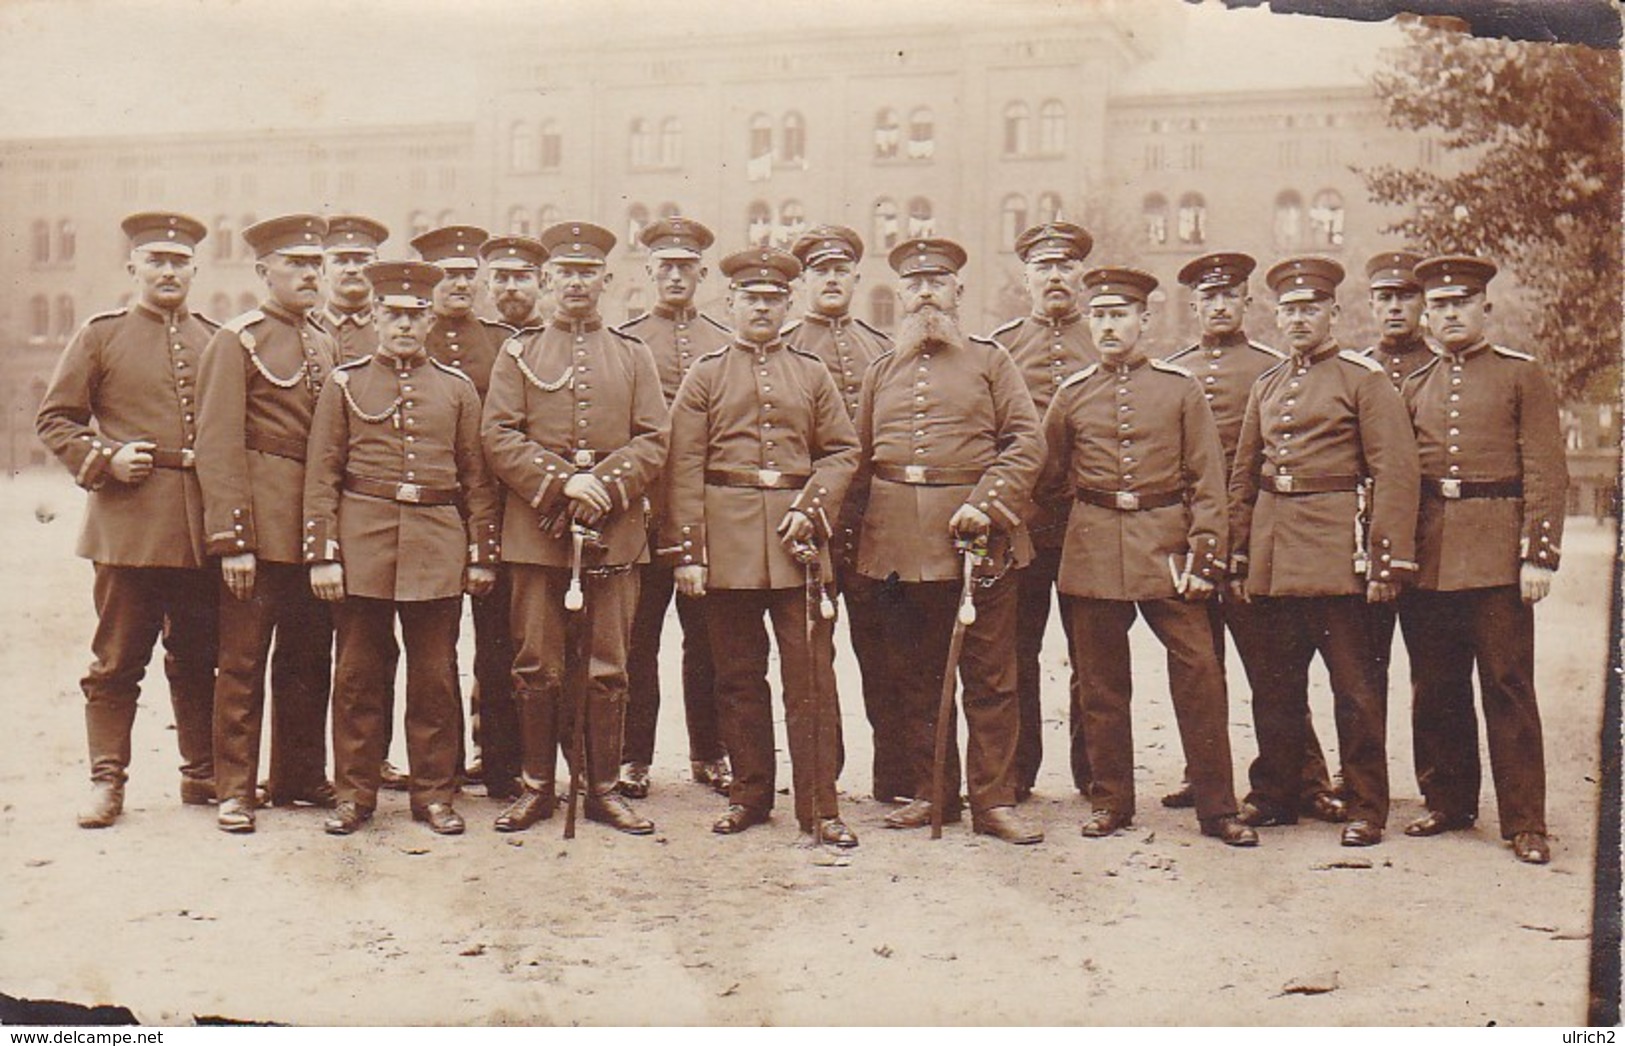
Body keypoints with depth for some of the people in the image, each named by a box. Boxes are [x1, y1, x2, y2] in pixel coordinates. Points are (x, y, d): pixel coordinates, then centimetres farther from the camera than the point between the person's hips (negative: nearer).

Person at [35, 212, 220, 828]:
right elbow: (54, 419, 5)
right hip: (128, 523, -3)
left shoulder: (217, 341, 13)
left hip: (202, 527, 3)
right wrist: (105, 459, -10)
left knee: (199, 657, 11)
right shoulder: (100, 336, 4)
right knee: (117, 660, 2)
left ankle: (202, 772, 22)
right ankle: (107, 780, 10)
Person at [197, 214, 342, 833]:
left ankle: (300, 776, 23)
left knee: (310, 659, 12)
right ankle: (235, 790, 8)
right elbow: (218, 446, -11)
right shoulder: (235, 342, -4)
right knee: (243, 662, 0)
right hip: (262, 527, -6)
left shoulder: (326, 346, 16)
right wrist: (231, 540, -18)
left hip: (318, 528, 6)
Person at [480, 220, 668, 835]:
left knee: (608, 668, 4)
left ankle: (604, 788, 13)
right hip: (536, 530, -1)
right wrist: (563, 481, -14)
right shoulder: (519, 355, 9)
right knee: (537, 666, 2)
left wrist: (605, 486, -13)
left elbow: (654, 440, 4)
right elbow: (498, 437, -1)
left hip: (614, 530, 1)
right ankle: (536, 787, 14)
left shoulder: (634, 357, 12)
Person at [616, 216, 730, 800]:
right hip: (644, 511, -2)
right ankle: (632, 759, 11)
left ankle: (709, 756, 18)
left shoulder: (729, 346, 12)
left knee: (708, 638, 8)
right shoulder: (621, 342, 6)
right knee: (637, 640, 3)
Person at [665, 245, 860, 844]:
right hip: (727, 541, 0)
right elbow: (685, 469, 2)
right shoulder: (705, 377, 7)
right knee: (738, 676, 7)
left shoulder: (812, 375, 12)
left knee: (812, 674, -3)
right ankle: (750, 794, 19)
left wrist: (810, 507, -7)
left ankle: (819, 805, 2)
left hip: (797, 540, 1)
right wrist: (686, 551, -5)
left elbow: (842, 452, 10)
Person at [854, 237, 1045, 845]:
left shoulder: (991, 361, 7)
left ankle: (994, 800, 8)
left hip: (979, 538, -3)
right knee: (916, 676, 8)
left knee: (990, 674, 0)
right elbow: (861, 456, 17)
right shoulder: (880, 372, 16)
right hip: (898, 541, 3)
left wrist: (986, 504, -13)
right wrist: (855, 530, 6)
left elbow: (1028, 442, -1)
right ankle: (931, 794, 19)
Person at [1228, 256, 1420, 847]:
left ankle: (1366, 807, 9)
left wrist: (1390, 560, -14)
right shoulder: (1265, 387, 16)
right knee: (1275, 685, 11)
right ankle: (1274, 795, 22)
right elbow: (1243, 478, 18)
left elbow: (1396, 472, -8)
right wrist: (1238, 559, 12)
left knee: (1354, 683, 0)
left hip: (1338, 551, -5)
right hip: (1273, 554, 5)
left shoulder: (1363, 378, -1)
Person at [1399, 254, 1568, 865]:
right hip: (1428, 556, 4)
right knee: (1435, 690, 9)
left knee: (1508, 688, -1)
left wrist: (1539, 555, -10)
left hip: (1497, 555, -4)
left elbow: (1546, 471, -2)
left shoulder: (1522, 376, 3)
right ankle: (1448, 803, 21)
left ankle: (1525, 822, 5)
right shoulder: (1413, 387, 15)